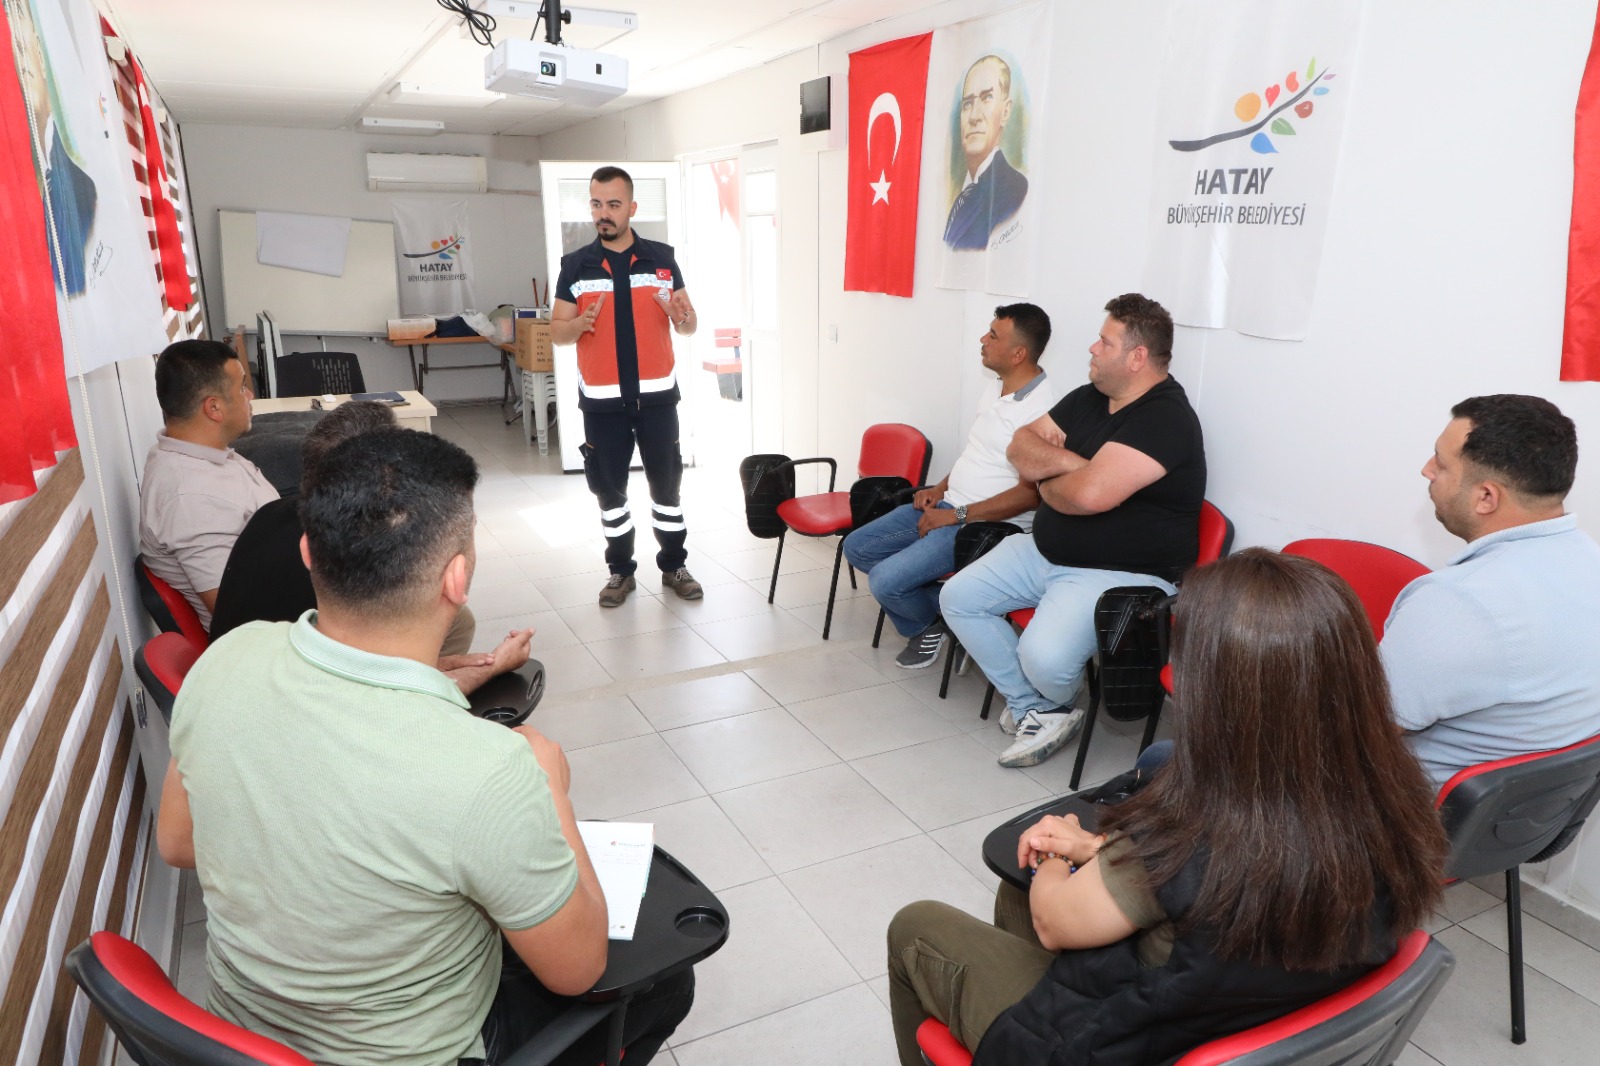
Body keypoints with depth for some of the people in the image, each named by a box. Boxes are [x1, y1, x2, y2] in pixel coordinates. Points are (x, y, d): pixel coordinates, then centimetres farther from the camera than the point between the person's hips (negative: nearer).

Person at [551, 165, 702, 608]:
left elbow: (690, 327, 4)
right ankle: (620, 571, 21)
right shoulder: (575, 265, 2)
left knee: (667, 484, 7)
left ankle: (674, 566, 21)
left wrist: (681, 317, -19)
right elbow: (557, 332, 1)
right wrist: (580, 324, -20)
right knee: (609, 488, 7)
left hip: (656, 394, 0)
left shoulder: (662, 258, 2)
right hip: (602, 399, 0)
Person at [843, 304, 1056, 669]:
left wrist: (958, 515, -21)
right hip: (947, 505, 10)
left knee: (885, 581, -21)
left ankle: (931, 622, 11)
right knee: (857, 547, 6)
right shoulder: (996, 390, 10)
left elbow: (1031, 493, -23)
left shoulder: (1039, 411, -20)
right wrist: (941, 488, 7)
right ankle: (932, 616, 10)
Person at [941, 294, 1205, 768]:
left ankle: (1048, 706, 11)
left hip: (1122, 574, -9)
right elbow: (1021, 447, 5)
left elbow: (1090, 494, -33)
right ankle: (1038, 711, 6)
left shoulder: (1165, 418, -21)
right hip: (1045, 551, 9)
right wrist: (1068, 462, -16)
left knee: (1043, 657, -30)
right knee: (958, 597, 1)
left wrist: (1047, 484, -10)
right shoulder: (1089, 398, 8)